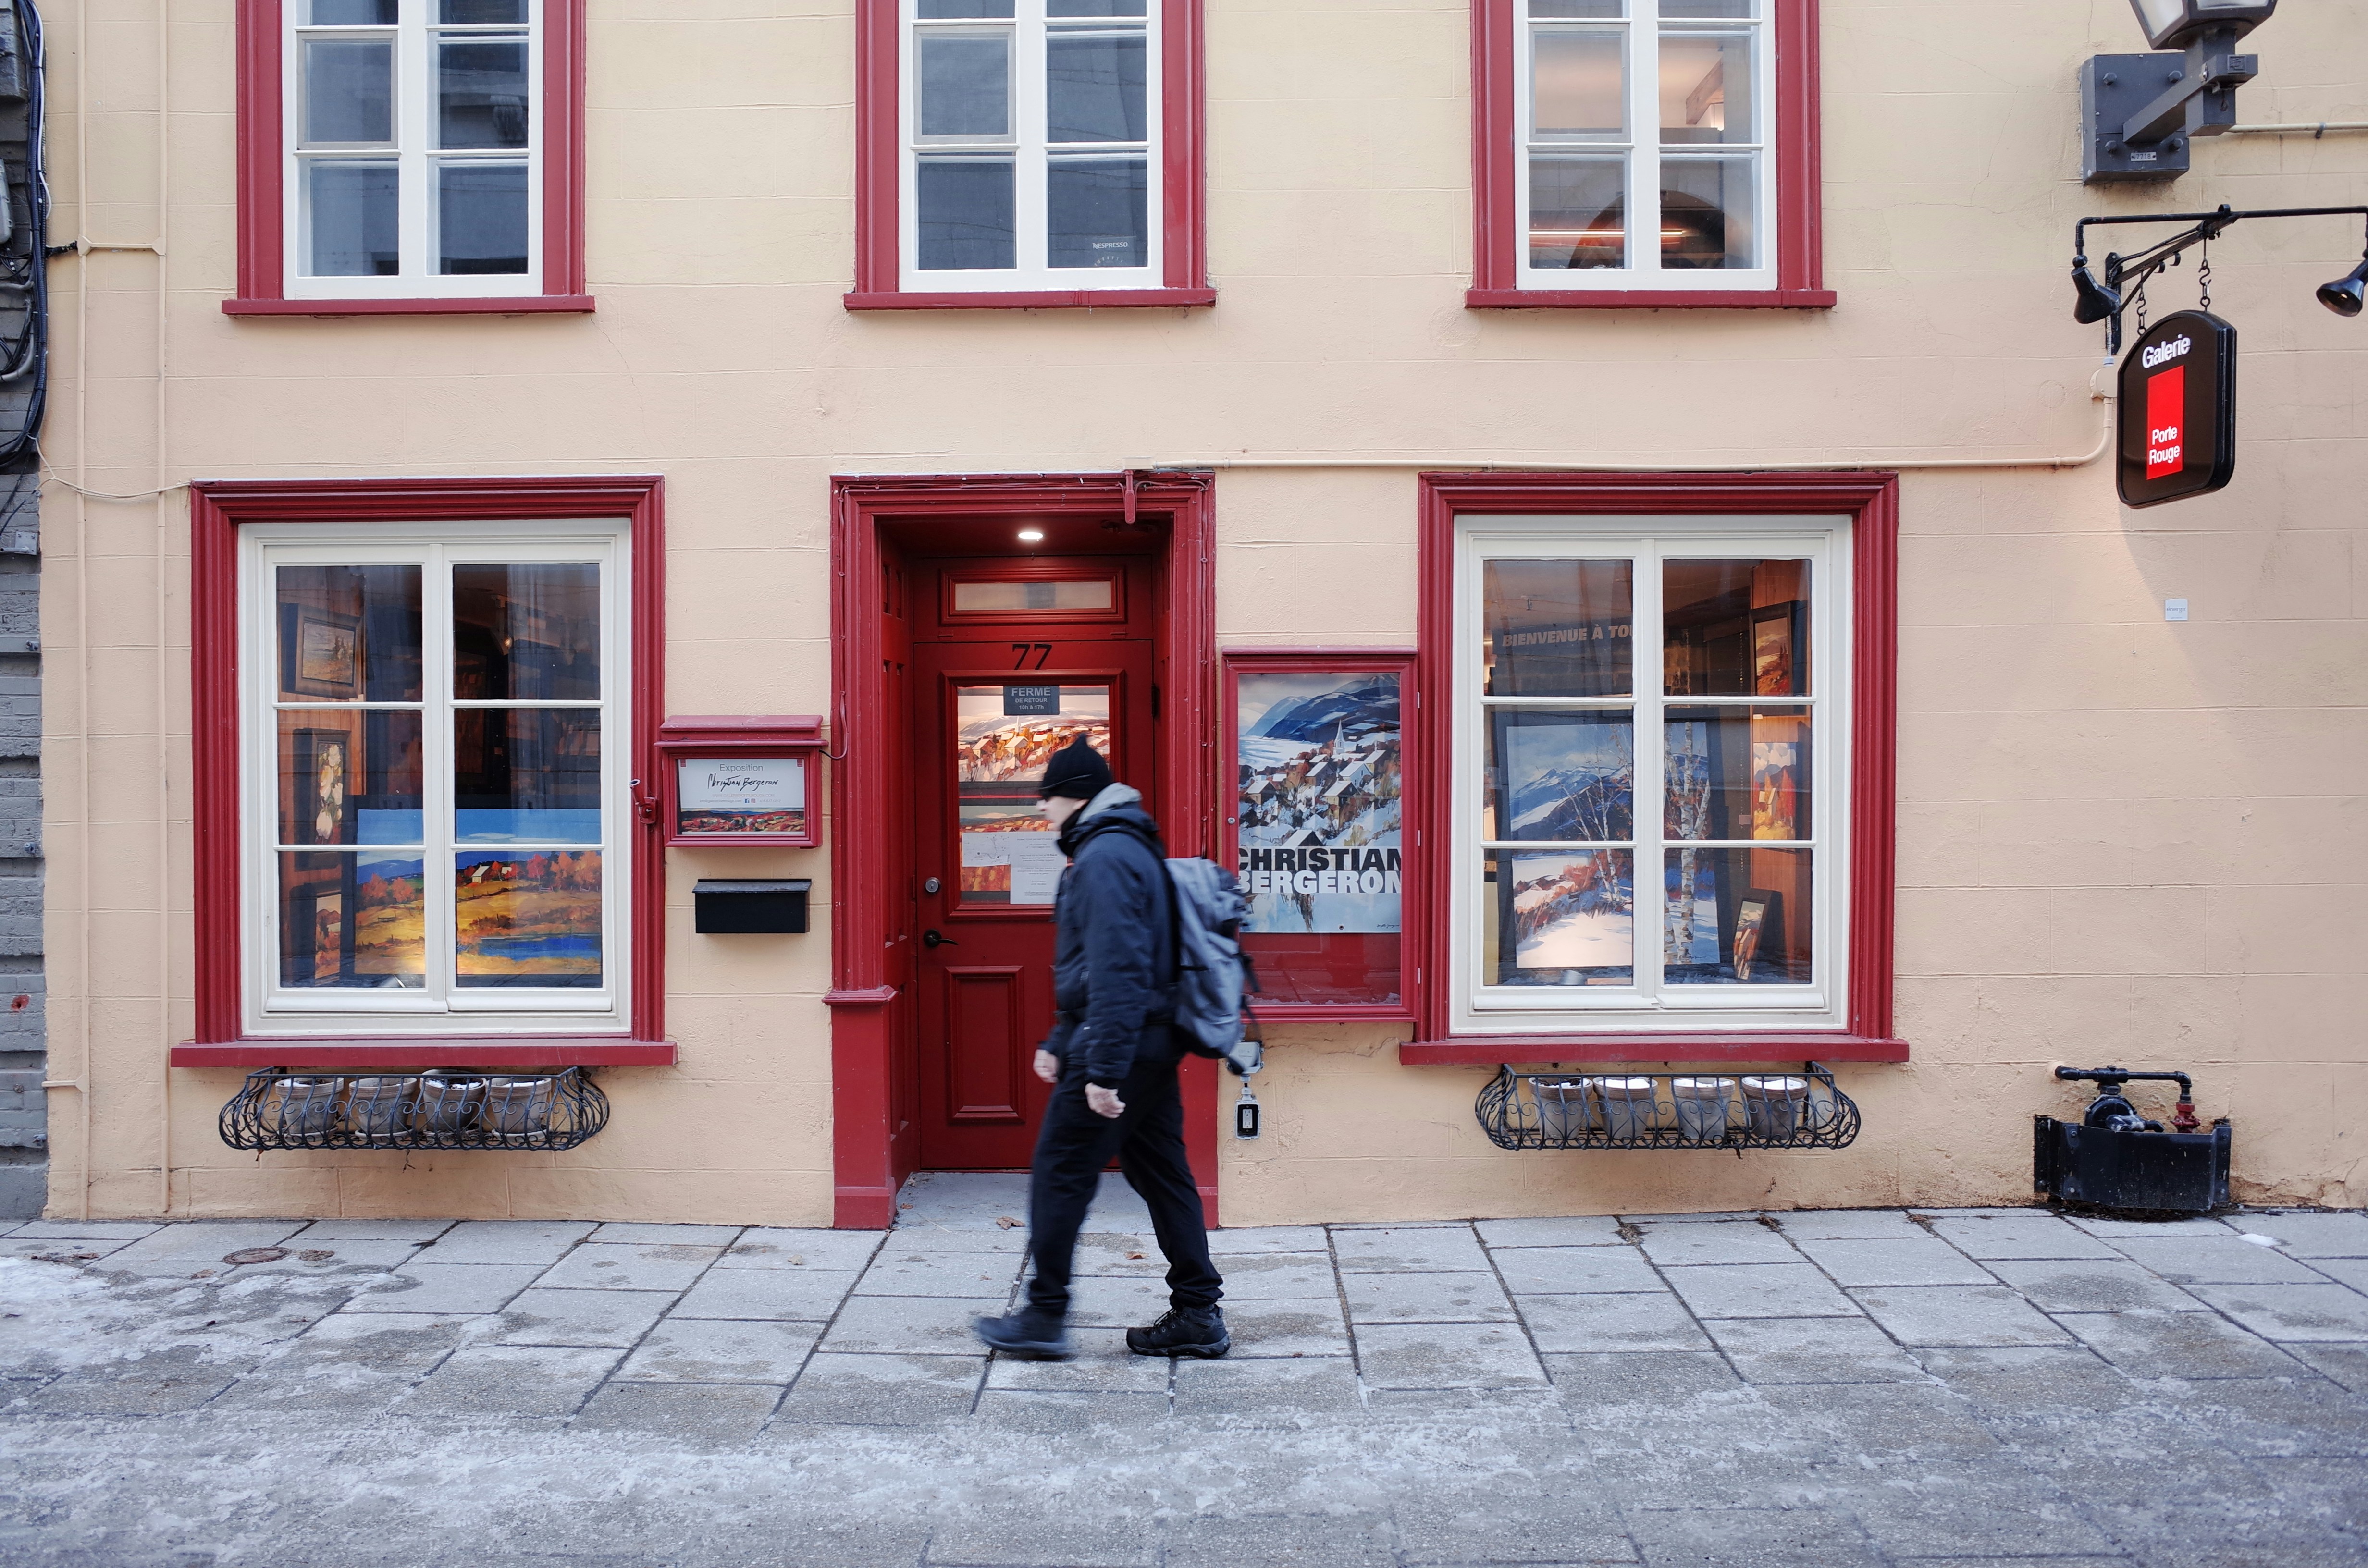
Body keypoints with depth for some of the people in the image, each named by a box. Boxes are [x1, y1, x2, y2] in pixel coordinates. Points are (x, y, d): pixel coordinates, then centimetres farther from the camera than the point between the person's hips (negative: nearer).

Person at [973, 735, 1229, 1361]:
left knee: (1060, 1175, 1)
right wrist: (1060, 1044, 24)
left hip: (1117, 1047, -10)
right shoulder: (1131, 850, 18)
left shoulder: (1105, 857, -16)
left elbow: (1116, 972, -24)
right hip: (1154, 1045, 10)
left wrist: (1103, 1069, -25)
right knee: (1162, 1174, 13)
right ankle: (1198, 1315, 18)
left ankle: (1045, 1317, 12)